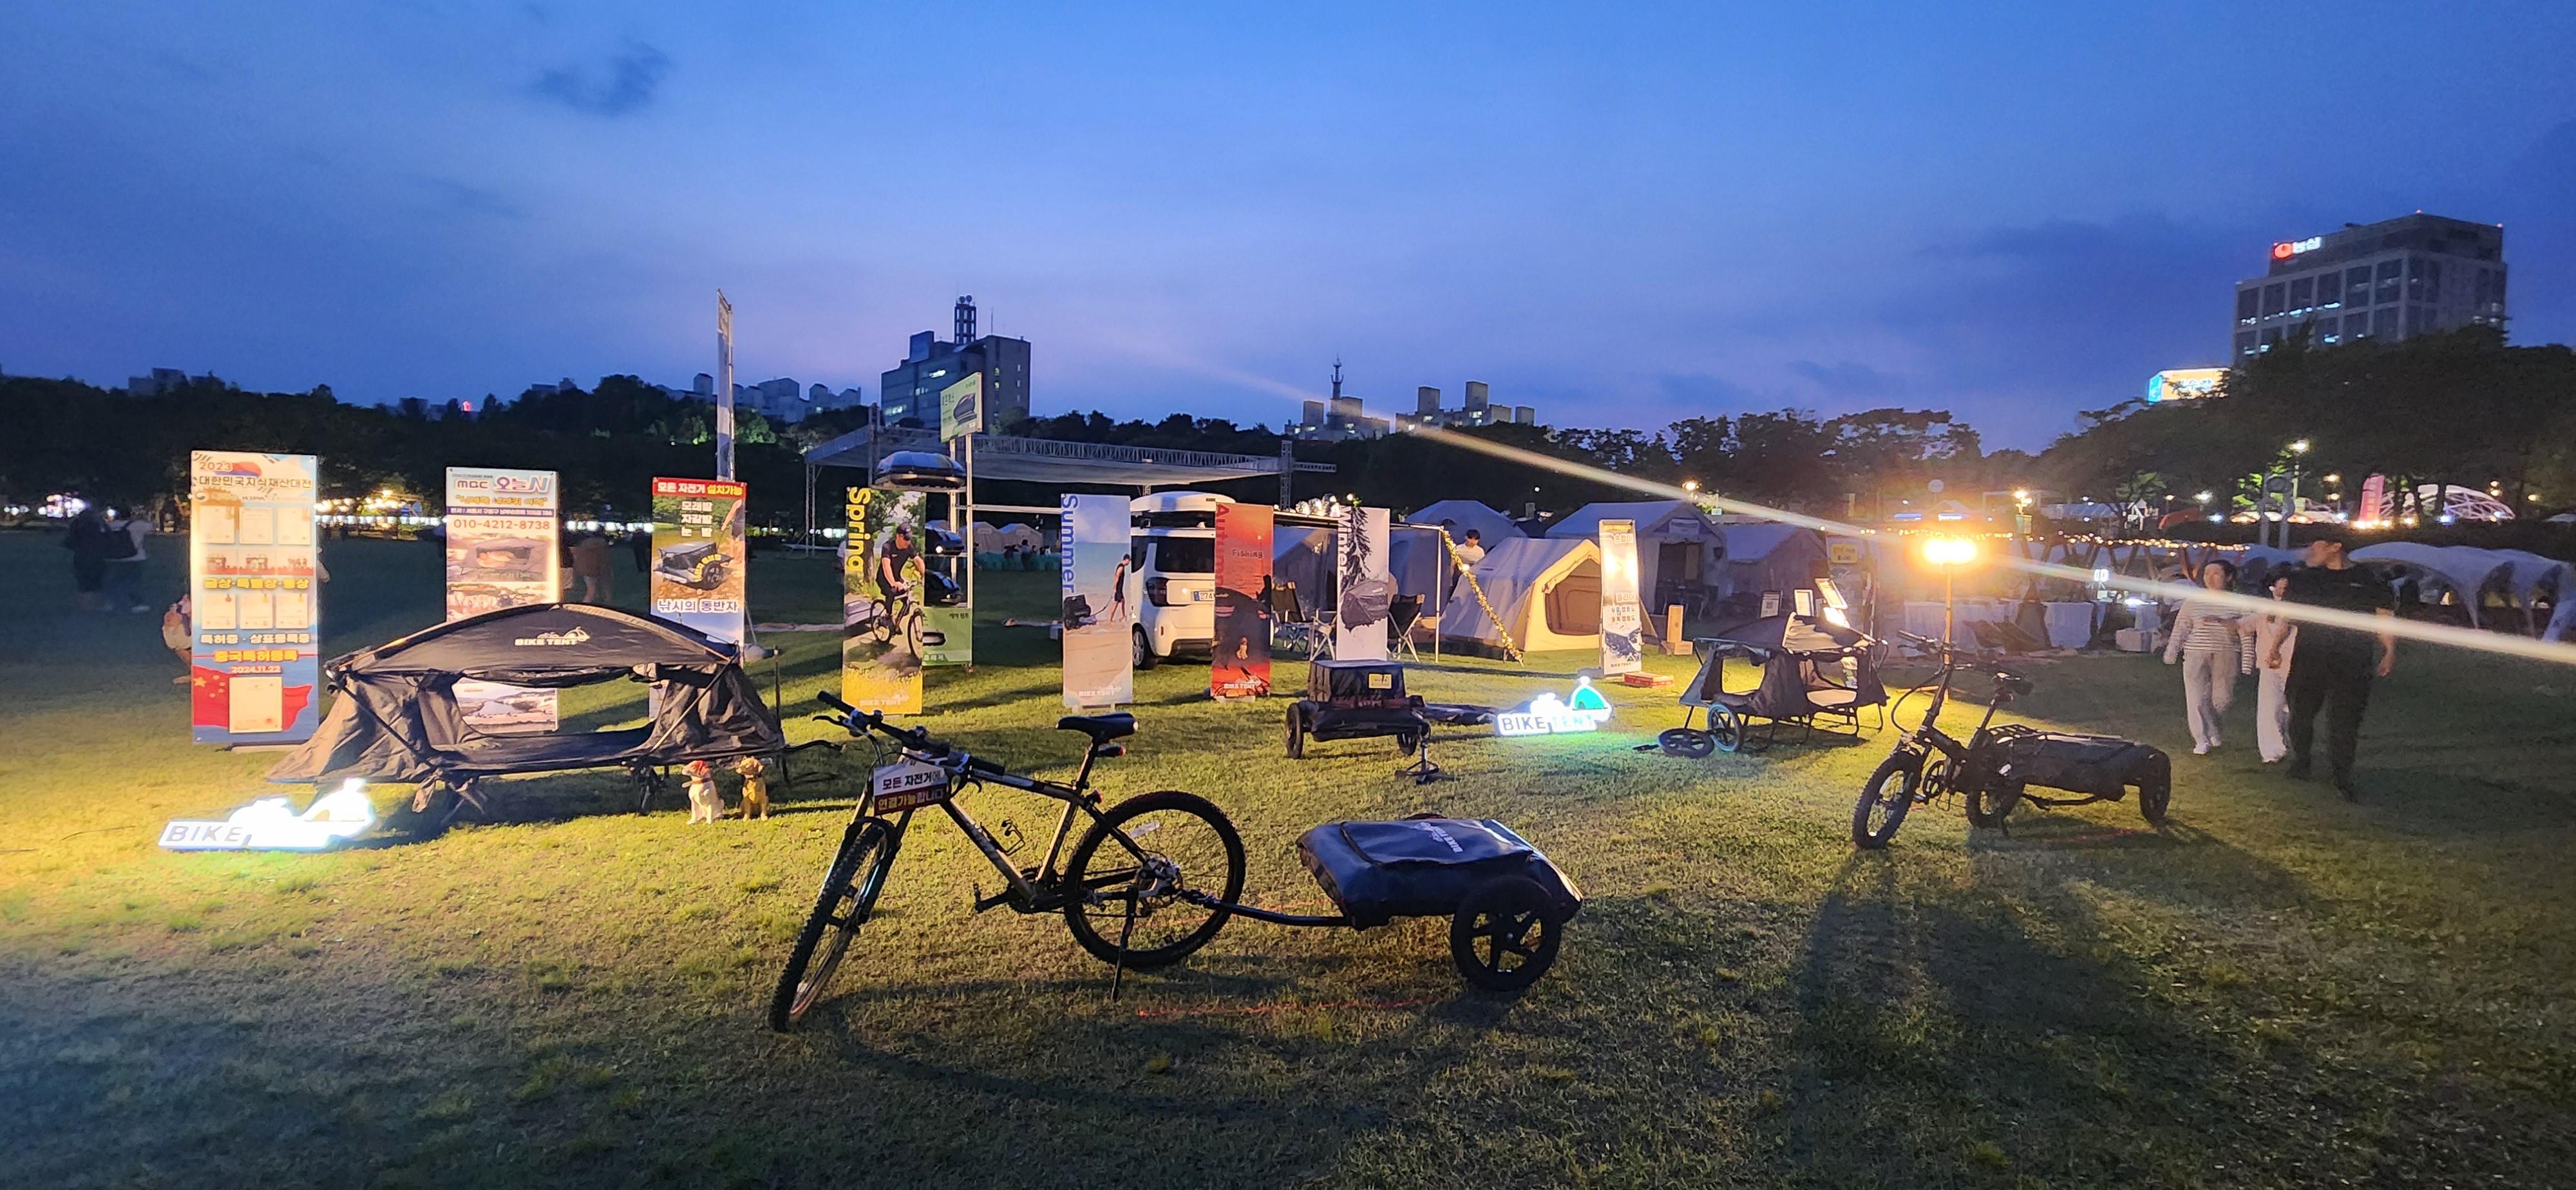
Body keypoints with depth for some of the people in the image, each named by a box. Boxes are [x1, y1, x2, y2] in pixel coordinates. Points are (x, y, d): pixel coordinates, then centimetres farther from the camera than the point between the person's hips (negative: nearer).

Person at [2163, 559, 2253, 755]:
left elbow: (2247, 634, 2)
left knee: (2222, 697, 2)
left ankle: (2212, 731, 29)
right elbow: (2181, 629, 7)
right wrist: (2171, 654, 3)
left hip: (2227, 657, 0)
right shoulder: (2194, 601, 5)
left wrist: (2247, 662, -2)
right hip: (2196, 655, 0)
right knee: (2197, 698, -3)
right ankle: (2202, 740, 5)